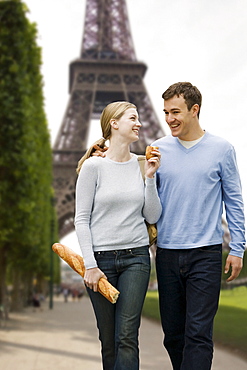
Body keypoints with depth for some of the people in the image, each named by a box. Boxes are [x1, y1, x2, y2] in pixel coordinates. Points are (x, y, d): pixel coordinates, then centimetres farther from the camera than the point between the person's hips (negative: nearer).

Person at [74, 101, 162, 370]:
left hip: (136, 257, 2)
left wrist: (150, 177, -4)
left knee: (127, 337, -7)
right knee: (108, 339, 7)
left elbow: (152, 217, 6)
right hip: (101, 257, -2)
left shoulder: (142, 165, 7)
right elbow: (81, 219, -3)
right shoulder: (94, 166, -3)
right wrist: (90, 265, -9)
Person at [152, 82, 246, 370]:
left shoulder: (221, 149, 2)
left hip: (206, 254, -3)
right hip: (167, 253, 3)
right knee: (173, 333, 10)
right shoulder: (158, 149, 6)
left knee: (198, 333, -7)